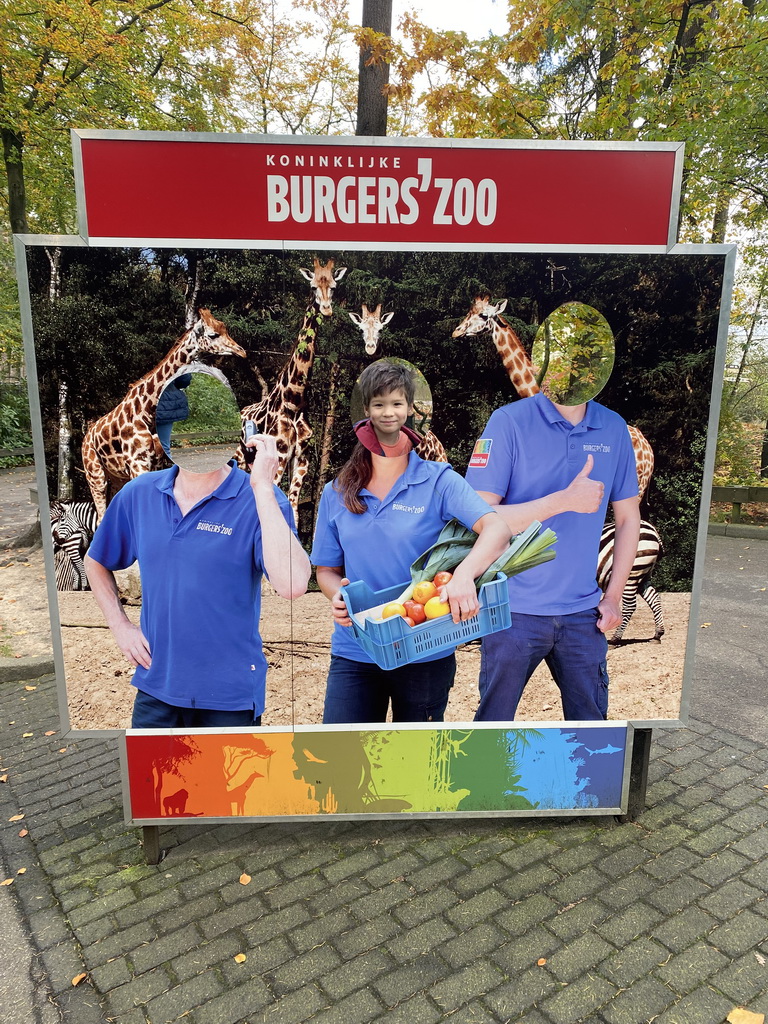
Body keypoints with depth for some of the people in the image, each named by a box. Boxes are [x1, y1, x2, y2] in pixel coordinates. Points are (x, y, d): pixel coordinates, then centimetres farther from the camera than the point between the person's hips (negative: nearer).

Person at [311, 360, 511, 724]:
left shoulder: (437, 480, -5)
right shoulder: (337, 493, 3)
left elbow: (496, 529, -18)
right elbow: (326, 570, 9)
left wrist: (464, 573, -38)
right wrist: (337, 594, -14)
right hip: (354, 653, 2)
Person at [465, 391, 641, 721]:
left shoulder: (614, 428, 3)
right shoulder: (509, 421, -10)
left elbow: (628, 517, 11)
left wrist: (614, 596, 6)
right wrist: (565, 500, -23)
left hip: (582, 612, 4)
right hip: (515, 610, -3)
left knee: (591, 721, 14)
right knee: (493, 721, 10)